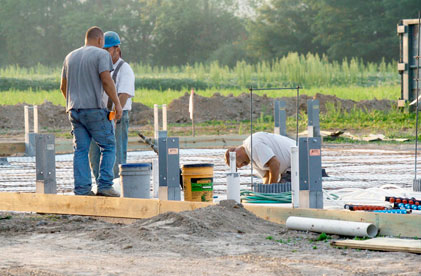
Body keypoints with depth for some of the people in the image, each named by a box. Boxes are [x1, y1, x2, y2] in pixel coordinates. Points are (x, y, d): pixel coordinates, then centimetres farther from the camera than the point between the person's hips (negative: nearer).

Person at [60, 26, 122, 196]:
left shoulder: (70, 57, 17)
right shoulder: (101, 55, -2)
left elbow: (63, 87, 20)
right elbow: (106, 81, -14)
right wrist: (117, 104, -9)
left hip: (74, 110, 6)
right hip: (94, 109, -6)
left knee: (81, 150, 6)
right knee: (108, 146, 3)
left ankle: (82, 189, 0)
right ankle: (104, 186, -6)